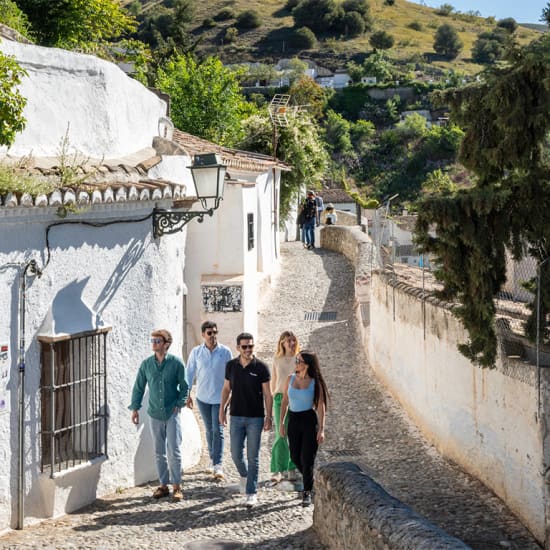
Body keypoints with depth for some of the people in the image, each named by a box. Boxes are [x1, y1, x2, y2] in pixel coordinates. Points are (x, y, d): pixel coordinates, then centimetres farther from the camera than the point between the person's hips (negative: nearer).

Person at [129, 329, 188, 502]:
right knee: (159, 452, 8)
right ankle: (163, 485, 17)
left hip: (172, 413, -3)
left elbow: (184, 386, 2)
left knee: (174, 451, -4)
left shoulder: (176, 363, -6)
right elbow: (139, 387, 9)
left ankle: (176, 486, 4)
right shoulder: (146, 364, 2)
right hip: (154, 413, 3)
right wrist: (135, 408, 5)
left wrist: (179, 404, -7)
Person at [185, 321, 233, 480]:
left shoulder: (225, 352, -5)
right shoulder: (196, 352, -2)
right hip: (203, 398, 2)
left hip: (220, 398, -2)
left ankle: (218, 464, -9)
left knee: (218, 431, -7)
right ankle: (213, 459, 25)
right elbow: (189, 373, 4)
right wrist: (187, 394, 1)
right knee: (209, 430, 12)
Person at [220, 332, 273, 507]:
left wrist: (269, 417, -7)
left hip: (255, 418, -3)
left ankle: (251, 493, 7)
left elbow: (267, 394, -3)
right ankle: (244, 475, 35)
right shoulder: (231, 366, 2)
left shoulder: (261, 367, -7)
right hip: (236, 417, 3)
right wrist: (222, 410, 8)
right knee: (236, 454, 4)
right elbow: (226, 389, 13)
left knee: (253, 457, 0)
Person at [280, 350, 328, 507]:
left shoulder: (315, 382, -7)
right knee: (295, 457, 9)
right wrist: (281, 422, 6)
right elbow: (285, 401, 10)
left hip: (309, 419, -4)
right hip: (293, 419, 4)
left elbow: (321, 406, -6)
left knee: (307, 458, -4)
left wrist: (321, 429, -11)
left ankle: (307, 492, 8)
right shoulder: (290, 379, 3)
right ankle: (310, 481, 35)